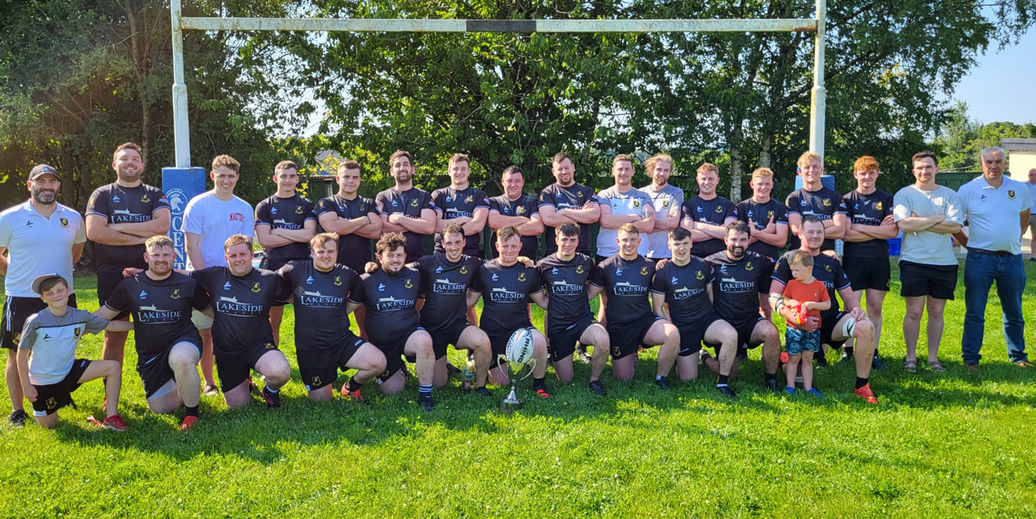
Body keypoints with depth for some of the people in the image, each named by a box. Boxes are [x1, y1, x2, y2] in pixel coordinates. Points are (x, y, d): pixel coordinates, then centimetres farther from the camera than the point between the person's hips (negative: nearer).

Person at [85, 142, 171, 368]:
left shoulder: (155, 195, 11)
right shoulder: (102, 195, 9)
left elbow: (162, 226, -9)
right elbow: (94, 231, -8)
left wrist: (119, 226, -9)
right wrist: (141, 238, -9)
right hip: (112, 274, 0)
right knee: (114, 336, 6)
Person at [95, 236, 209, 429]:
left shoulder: (188, 284, -5)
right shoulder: (130, 285, -1)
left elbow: (211, 311, 5)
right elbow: (103, 314, 8)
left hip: (183, 341, -3)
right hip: (150, 354, 4)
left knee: (181, 359, -41)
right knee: (160, 409, 6)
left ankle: (192, 412, -17)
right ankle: (186, 388, 40)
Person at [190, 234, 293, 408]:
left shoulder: (268, 279, -5)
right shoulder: (215, 276, -3)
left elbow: (292, 297, 8)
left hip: (259, 344, -2)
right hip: (226, 351, 2)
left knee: (281, 373, -34)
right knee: (238, 405, 8)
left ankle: (271, 391, 5)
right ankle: (244, 383, 44)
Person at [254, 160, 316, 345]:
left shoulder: (306, 205, 9)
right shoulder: (264, 206, 7)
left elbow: (309, 234, -7)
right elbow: (264, 240, -6)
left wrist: (279, 232, -7)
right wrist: (298, 235, -7)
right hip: (273, 267, 0)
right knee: (273, 322, 8)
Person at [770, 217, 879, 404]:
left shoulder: (832, 262, 14)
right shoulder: (788, 260, 0)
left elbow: (849, 296, 16)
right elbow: (774, 298, -9)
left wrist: (856, 308, -9)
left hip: (831, 321, 3)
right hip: (801, 327, -3)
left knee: (866, 327, -27)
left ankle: (862, 386, -16)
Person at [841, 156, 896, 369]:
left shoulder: (887, 200, 8)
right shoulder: (847, 200, 4)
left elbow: (893, 231, -5)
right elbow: (845, 233, -9)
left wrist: (859, 227, -9)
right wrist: (878, 230, -9)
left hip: (879, 260, 2)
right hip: (853, 260, -2)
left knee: (875, 308, 5)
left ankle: (873, 353, 11)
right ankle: (847, 351, 7)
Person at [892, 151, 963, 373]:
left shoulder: (949, 195, 7)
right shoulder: (904, 194, 1)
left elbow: (955, 226, -7)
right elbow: (904, 224, -14)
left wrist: (920, 222, -11)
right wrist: (938, 218, -7)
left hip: (944, 262, 2)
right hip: (913, 261, -2)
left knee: (936, 312, 8)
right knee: (914, 312, -1)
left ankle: (933, 357, 18)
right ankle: (910, 357, 10)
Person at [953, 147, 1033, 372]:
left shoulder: (1019, 189, 5)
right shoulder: (968, 190, -5)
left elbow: (1024, 217, 22)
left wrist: (1016, 239, 14)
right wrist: (969, 244, 0)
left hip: (1012, 259, 3)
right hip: (980, 259, -3)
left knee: (1014, 313, 13)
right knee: (975, 312, 2)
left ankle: (1018, 357, 26)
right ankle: (970, 358, 9)